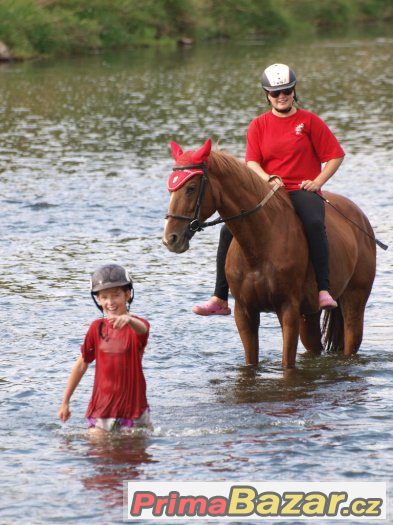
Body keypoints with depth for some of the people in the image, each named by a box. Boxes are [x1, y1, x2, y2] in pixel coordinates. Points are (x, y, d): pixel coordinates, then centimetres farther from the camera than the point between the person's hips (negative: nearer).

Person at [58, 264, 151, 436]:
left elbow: (142, 328, -35)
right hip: (100, 410, 3)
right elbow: (82, 364, 12)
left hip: (133, 409, -2)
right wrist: (65, 402, 14)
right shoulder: (97, 328, 3)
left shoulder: (137, 325, -8)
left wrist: (128, 320, -60)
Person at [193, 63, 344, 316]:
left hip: (303, 191, -3)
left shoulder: (310, 121, 5)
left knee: (315, 224, -36)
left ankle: (324, 291, -38)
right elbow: (252, 162, 2)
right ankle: (220, 299, -5)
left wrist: (318, 181, -8)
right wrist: (268, 179, -19)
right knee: (230, 231, -12)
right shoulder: (259, 125, 11)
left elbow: (336, 155, 5)